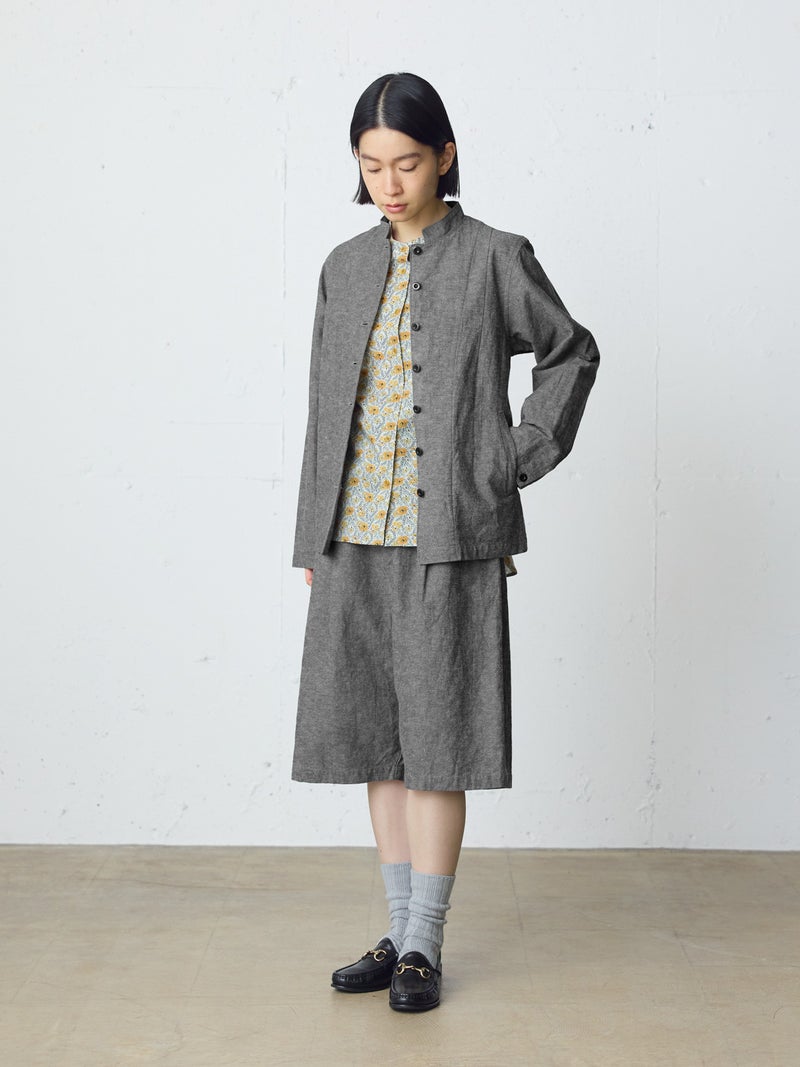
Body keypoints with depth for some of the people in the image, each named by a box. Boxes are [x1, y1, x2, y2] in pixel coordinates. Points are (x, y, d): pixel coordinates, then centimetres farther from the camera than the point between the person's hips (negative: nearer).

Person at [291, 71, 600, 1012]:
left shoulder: (495, 258, -2)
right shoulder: (346, 268, 11)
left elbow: (571, 351, 9)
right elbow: (327, 408, 14)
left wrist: (522, 457, -2)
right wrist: (313, 545, 11)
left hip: (449, 539, -5)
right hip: (356, 540, 5)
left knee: (435, 737, -2)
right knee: (374, 734, 8)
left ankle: (423, 947, 9)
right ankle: (400, 932, 20)